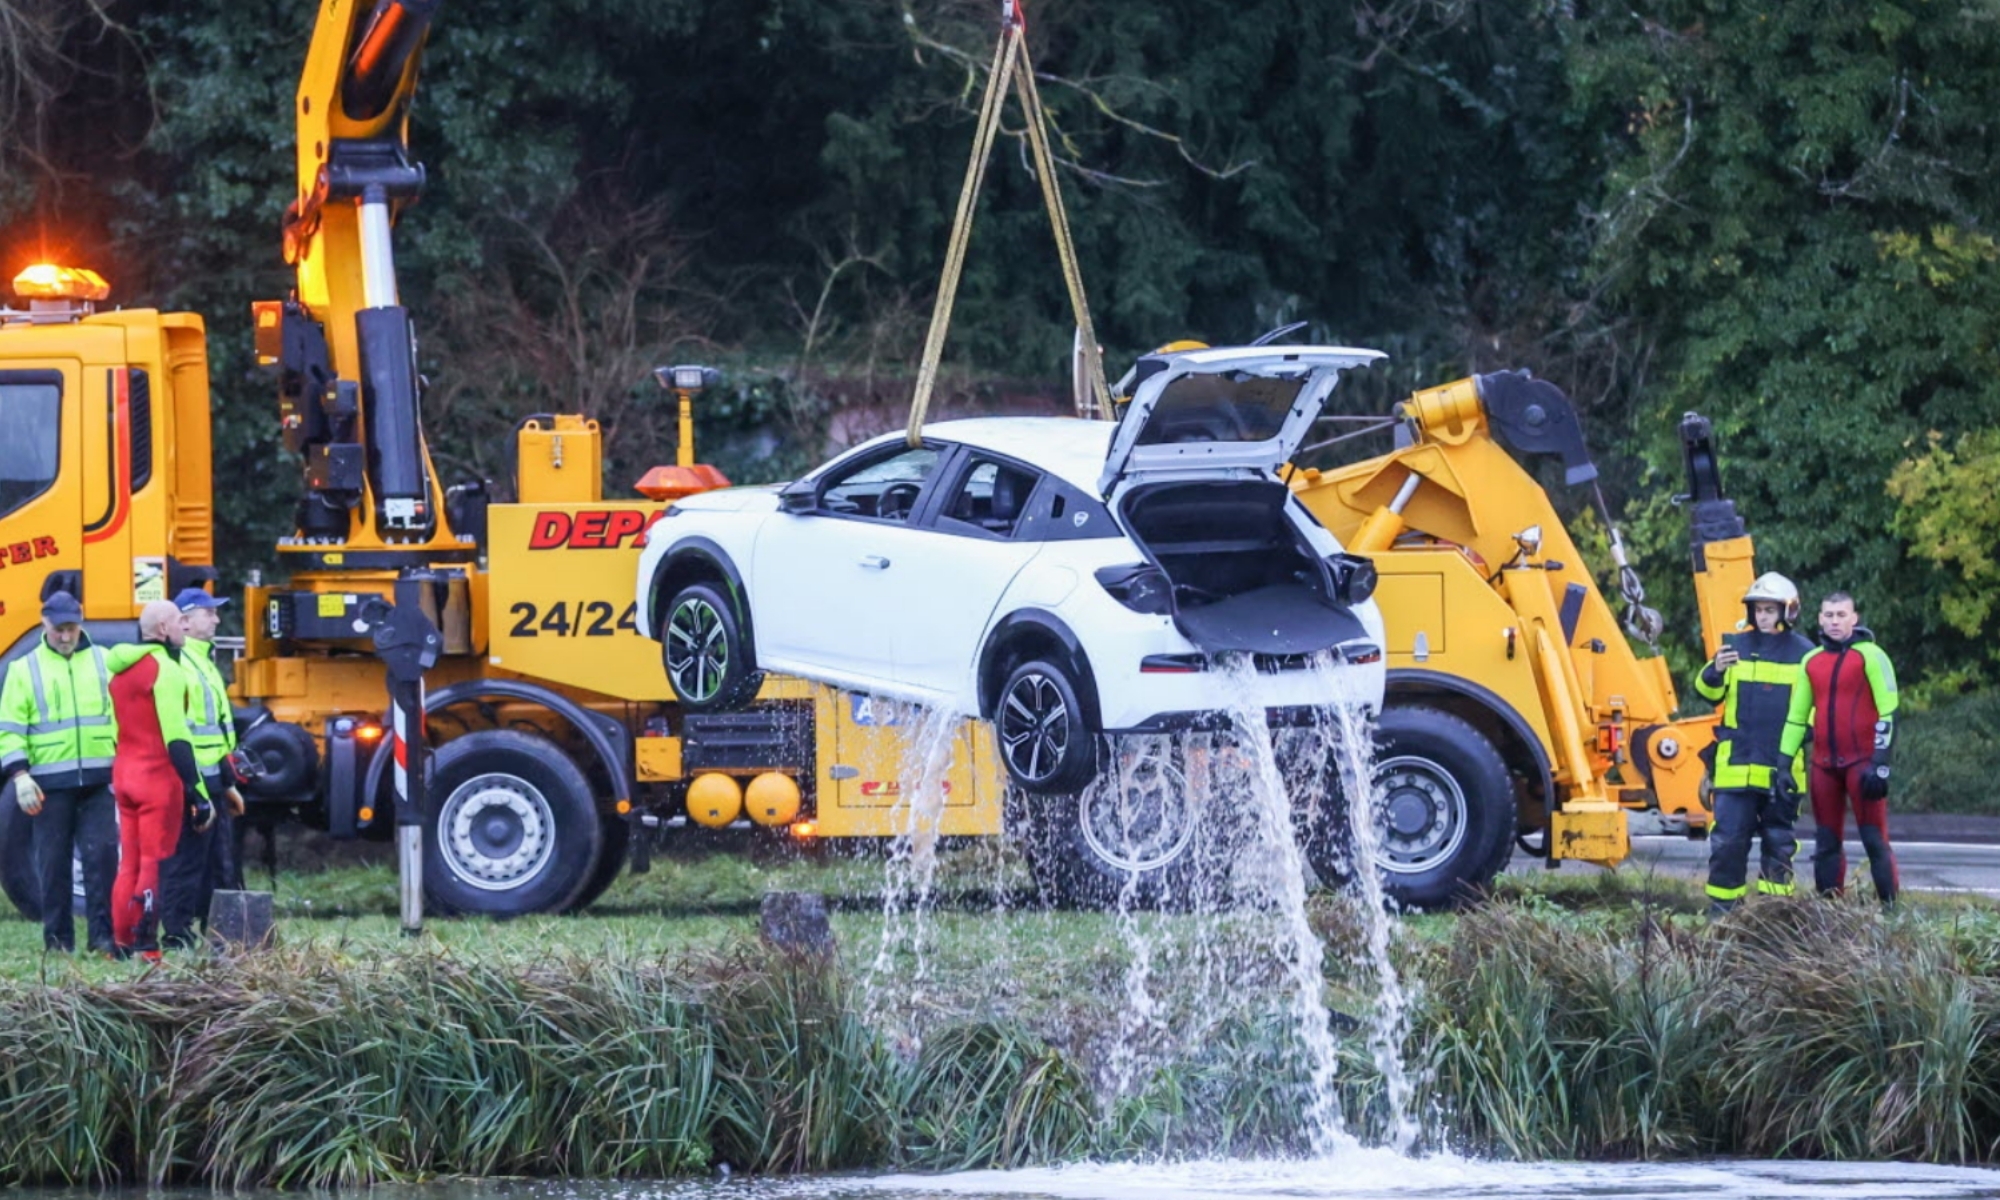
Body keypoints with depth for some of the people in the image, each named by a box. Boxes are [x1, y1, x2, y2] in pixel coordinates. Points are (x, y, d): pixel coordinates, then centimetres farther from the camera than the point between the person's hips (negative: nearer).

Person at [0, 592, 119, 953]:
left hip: (98, 780, 1)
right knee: (53, 862, 2)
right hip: (50, 784, -1)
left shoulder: (104, 662, 10)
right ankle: (57, 940, 9)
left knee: (102, 854, -7)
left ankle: (102, 935, -4)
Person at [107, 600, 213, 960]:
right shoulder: (165, 670, -13)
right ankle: (145, 949, -8)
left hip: (124, 775, 8)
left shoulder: (121, 670, 14)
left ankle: (121, 944, 13)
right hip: (158, 777, -8)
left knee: (129, 863, 12)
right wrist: (198, 793, -19)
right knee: (154, 864, -6)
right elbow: (176, 738, -19)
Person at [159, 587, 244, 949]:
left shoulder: (203, 661, 19)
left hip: (211, 781, 10)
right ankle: (177, 939, -4)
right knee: (186, 862, -7)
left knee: (221, 864, 13)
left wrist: (227, 783, 26)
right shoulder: (176, 665, -14)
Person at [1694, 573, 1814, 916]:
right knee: (1727, 841, -4)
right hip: (1735, 767, 1)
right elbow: (1709, 693, 12)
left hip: (1782, 769, -1)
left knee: (1778, 844, 7)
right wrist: (1715, 672, -9)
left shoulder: (1804, 654, 4)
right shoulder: (1736, 645, 8)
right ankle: (1721, 911, 2)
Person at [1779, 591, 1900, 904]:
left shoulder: (1870, 656, -4)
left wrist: (1880, 763, -15)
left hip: (1862, 761, -6)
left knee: (1874, 840, -8)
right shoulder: (1811, 661, 14)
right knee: (1826, 843, 8)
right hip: (1824, 764, 6)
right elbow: (1796, 716, 18)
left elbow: (1888, 712, -9)